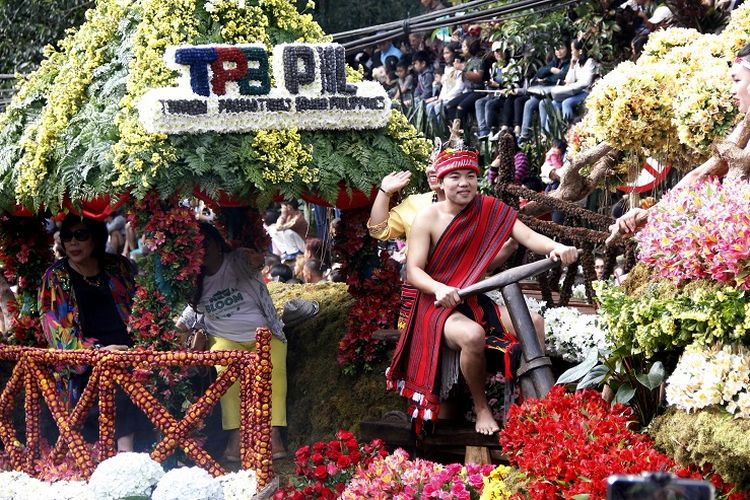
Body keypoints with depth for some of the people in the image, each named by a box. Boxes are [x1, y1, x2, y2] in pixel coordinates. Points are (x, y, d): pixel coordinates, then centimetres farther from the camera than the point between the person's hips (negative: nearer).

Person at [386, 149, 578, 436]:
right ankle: (481, 406, -11)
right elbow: (413, 271, -13)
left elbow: (527, 236, -11)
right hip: (440, 305, -4)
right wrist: (440, 289, -34)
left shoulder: (490, 211, 1)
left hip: (478, 301, 4)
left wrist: (556, 247, -33)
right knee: (472, 335, -36)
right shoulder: (428, 219, -6)